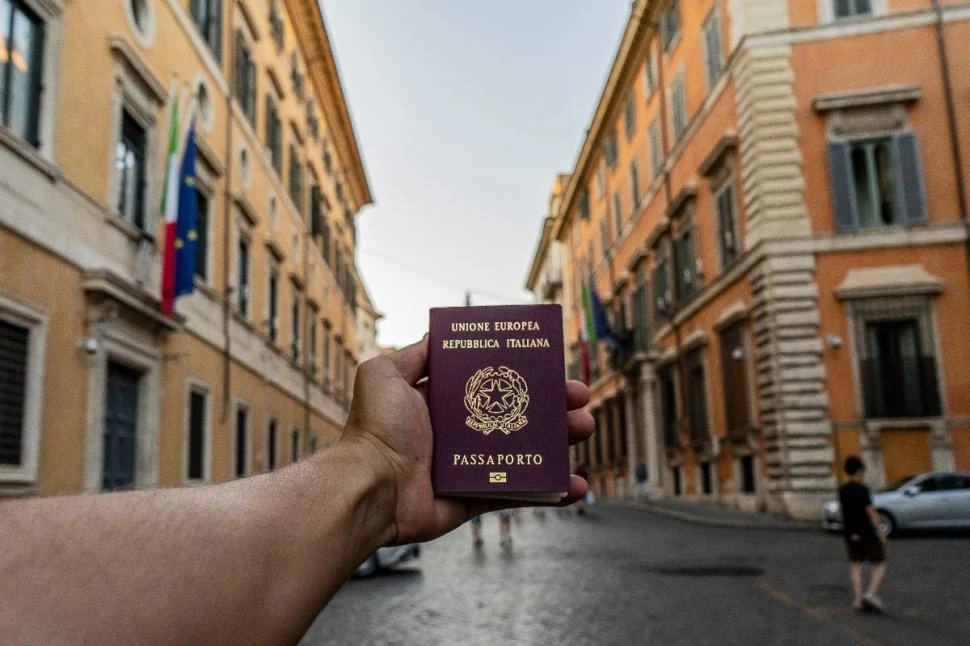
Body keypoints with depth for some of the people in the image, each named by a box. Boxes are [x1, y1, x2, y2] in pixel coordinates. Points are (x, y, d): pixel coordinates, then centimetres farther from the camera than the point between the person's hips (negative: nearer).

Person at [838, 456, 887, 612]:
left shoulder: (842, 490, 4)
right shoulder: (862, 489, -17)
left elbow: (845, 511, 6)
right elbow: (870, 513, -18)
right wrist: (880, 534, -12)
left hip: (851, 533, 6)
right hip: (868, 533, -6)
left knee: (855, 566, 10)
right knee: (880, 566, 4)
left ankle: (857, 599, 8)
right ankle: (871, 594, -10)